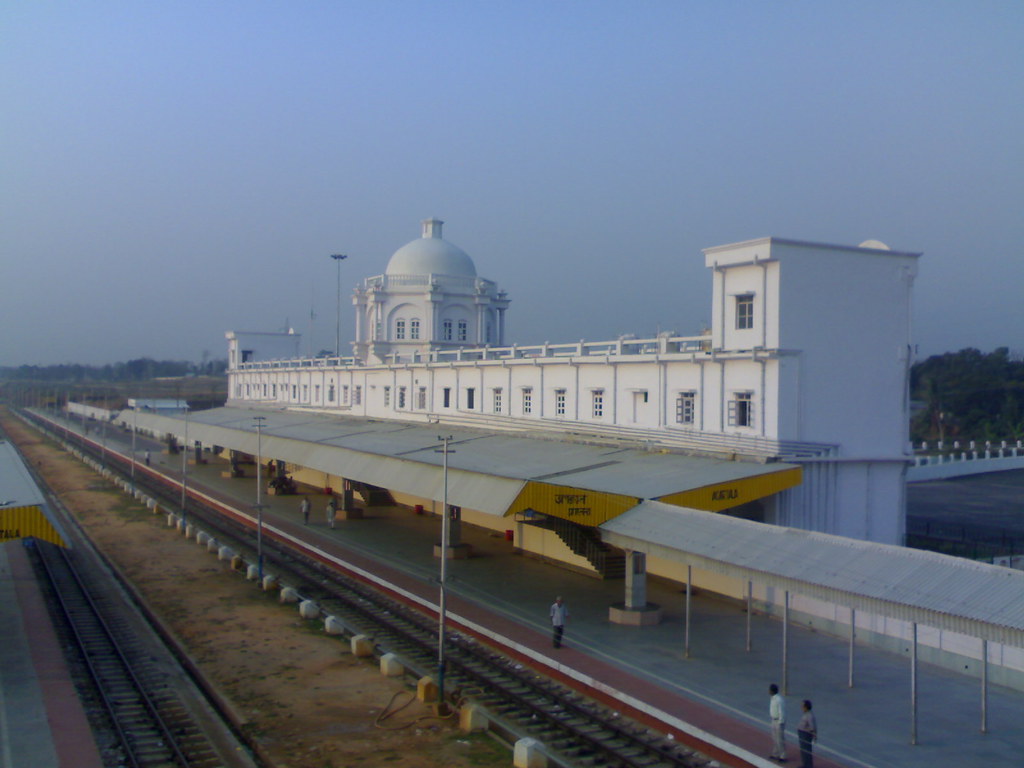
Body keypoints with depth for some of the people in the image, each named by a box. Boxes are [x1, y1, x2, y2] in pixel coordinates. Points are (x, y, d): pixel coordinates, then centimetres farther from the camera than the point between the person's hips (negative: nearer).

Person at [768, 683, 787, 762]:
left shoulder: (779, 700, -26)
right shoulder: (774, 698, 4)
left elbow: (782, 712, -24)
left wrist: (781, 724, -21)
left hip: (779, 722, -10)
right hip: (774, 720, 10)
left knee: (780, 739, 0)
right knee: (774, 738, 18)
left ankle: (782, 757, 9)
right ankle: (775, 754, 30)